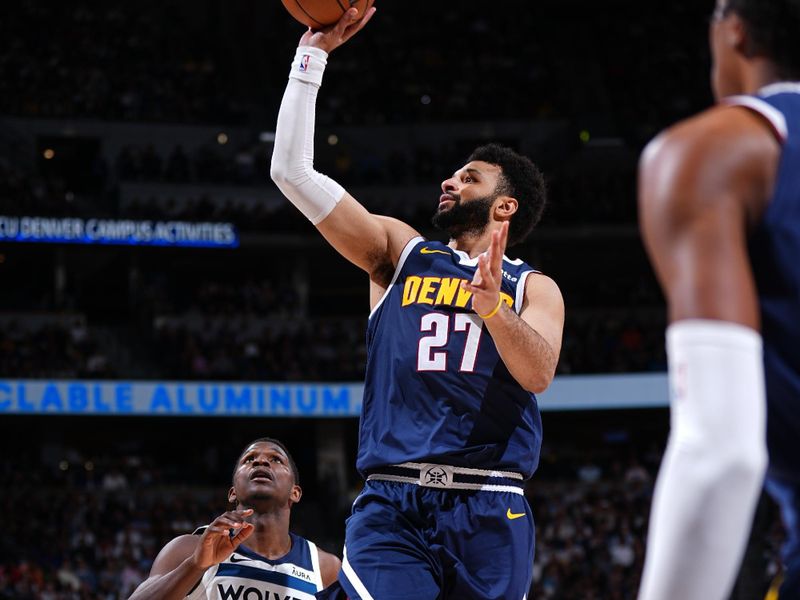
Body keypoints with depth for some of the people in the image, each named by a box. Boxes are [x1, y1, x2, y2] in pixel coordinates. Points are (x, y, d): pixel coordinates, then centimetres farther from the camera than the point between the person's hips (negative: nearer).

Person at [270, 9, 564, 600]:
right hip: (391, 504, 0)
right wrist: (312, 54, 7)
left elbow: (539, 372, -8)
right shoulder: (400, 253, 16)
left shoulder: (535, 288, 13)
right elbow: (293, 172, 9)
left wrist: (491, 308, -27)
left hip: (489, 510, 0)